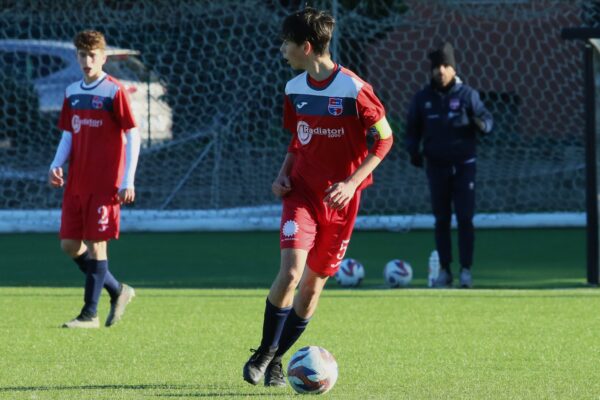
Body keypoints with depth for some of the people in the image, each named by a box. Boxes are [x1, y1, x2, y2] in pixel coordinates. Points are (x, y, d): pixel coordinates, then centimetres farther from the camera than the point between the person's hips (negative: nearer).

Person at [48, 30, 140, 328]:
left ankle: (90, 314, 2)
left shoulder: (114, 91, -8)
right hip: (76, 182, 7)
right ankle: (118, 291, 23)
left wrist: (128, 181, -13)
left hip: (104, 184, -7)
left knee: (95, 244, -5)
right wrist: (57, 165, 1)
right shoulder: (72, 92, 11)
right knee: (70, 245, 6)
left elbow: (133, 136, -9)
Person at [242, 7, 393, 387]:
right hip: (302, 193, 2)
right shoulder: (295, 89, 4)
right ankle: (264, 352, -3)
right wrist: (284, 173, 1)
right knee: (290, 273, -18)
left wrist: (352, 182, -16)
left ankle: (275, 360, 19)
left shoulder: (354, 90, -13)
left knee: (313, 285, 5)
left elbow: (384, 138, -7)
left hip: (339, 200, -2)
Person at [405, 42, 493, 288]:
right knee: (441, 219, 5)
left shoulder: (467, 94, -1)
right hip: (436, 165, 2)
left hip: (463, 165, -2)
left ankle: (466, 270, -1)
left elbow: (486, 118, -2)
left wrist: (482, 124, -25)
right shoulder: (423, 98, 5)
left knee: (465, 218, -5)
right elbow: (413, 129, 11)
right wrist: (413, 151, -5)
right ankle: (444, 270, 10)